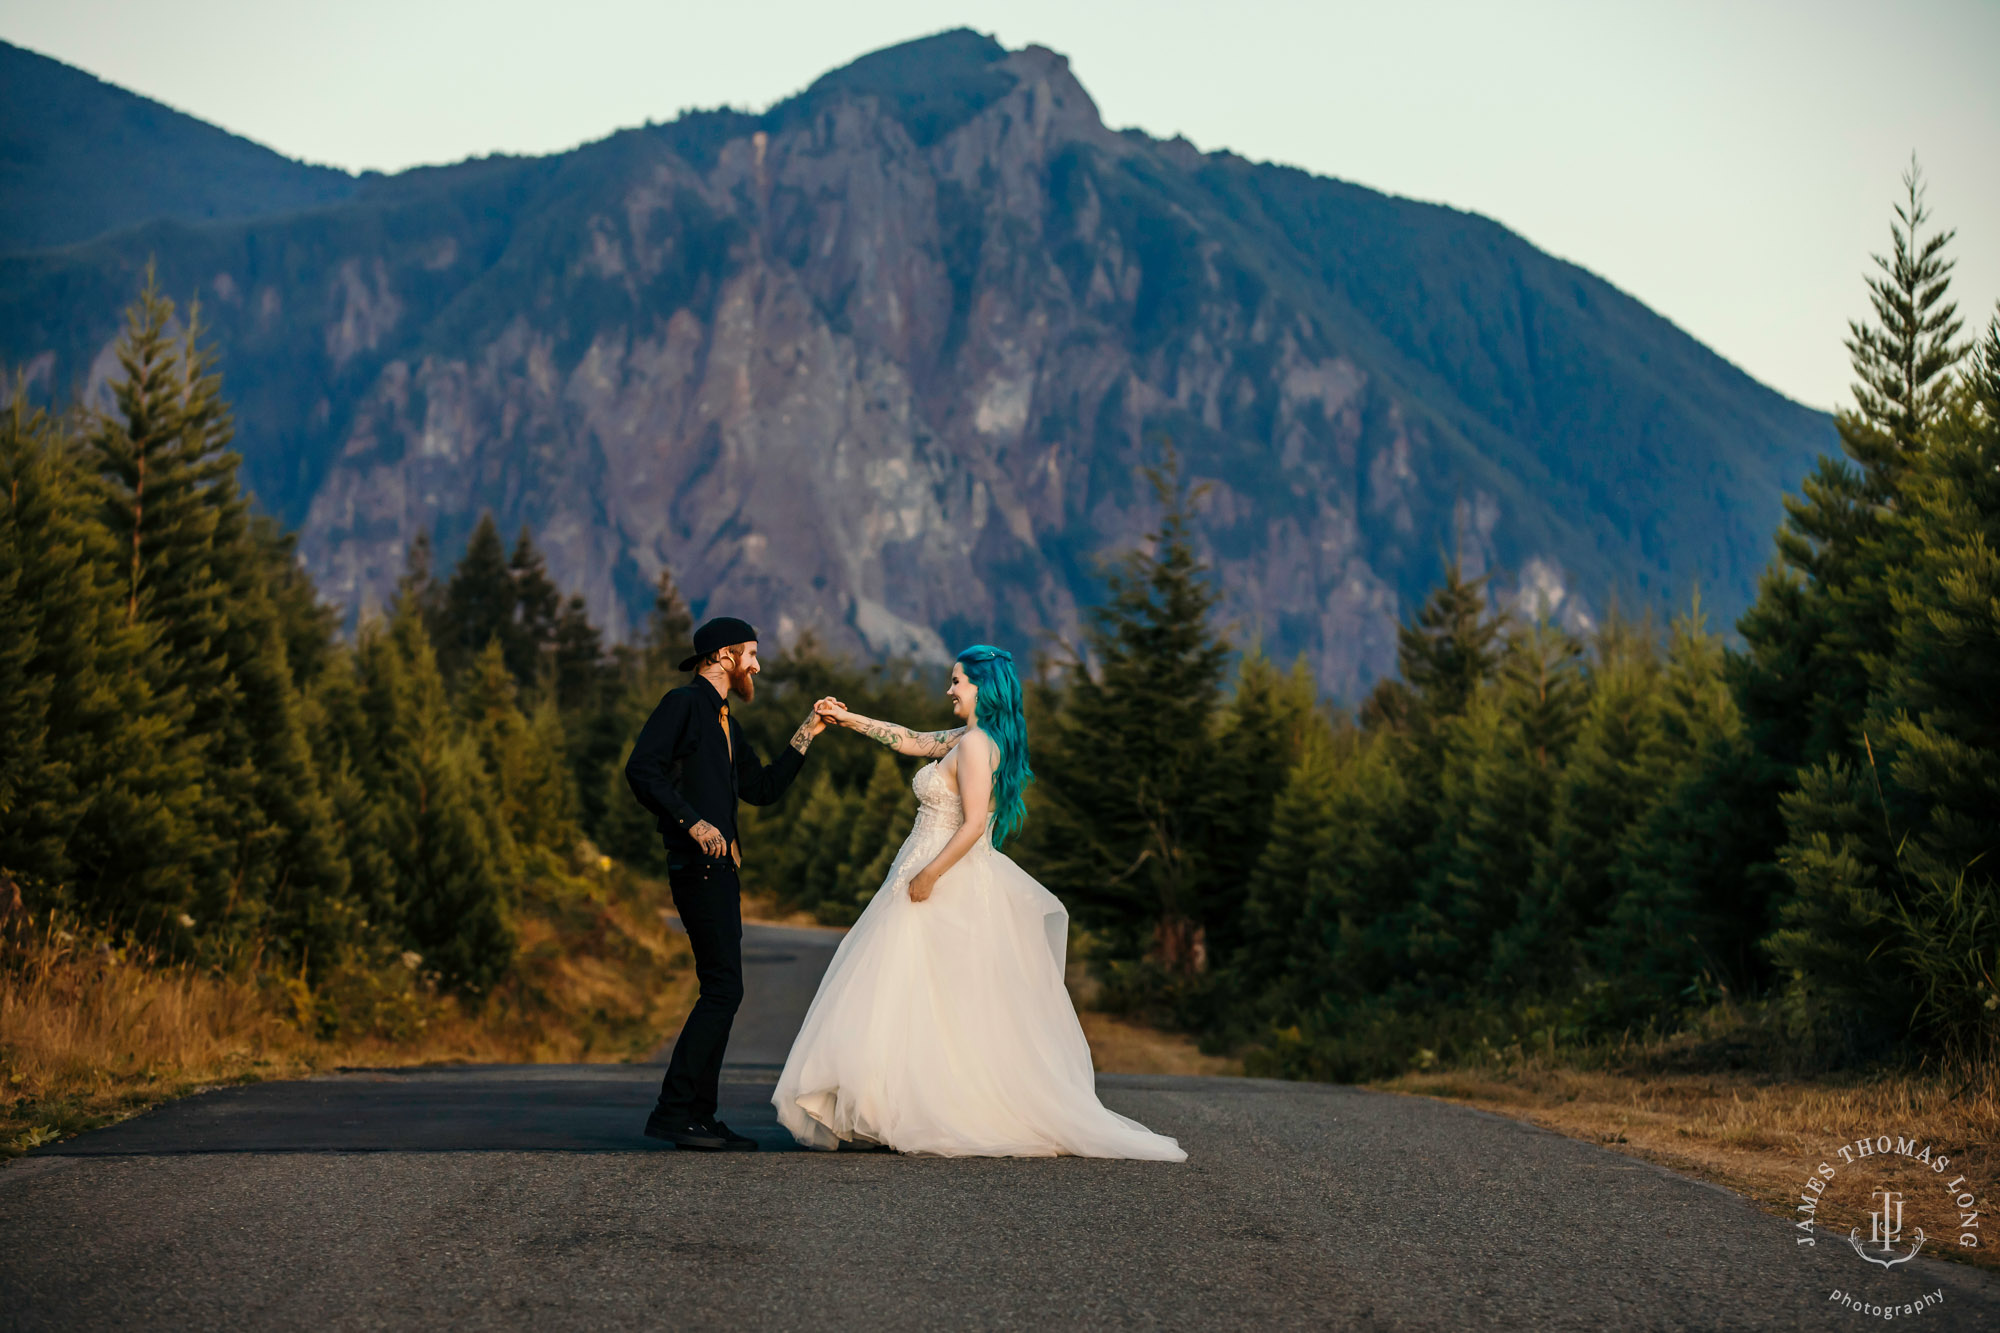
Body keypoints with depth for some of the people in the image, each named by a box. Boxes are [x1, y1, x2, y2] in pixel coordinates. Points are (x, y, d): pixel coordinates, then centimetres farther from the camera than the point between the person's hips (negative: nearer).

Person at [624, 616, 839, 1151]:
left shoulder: (726, 723, 23)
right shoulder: (684, 703, -6)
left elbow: (761, 788, 23)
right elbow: (642, 769, -16)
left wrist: (805, 735, 18)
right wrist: (693, 822, -21)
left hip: (720, 867, 10)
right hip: (698, 866, -10)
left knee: (722, 992, 9)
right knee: (723, 989, -14)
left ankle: (699, 1117, 12)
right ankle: (674, 1111, -12)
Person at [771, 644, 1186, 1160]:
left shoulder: (975, 745, -16)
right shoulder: (964, 739, 12)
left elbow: (973, 826, -22)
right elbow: (910, 740, 26)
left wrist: (927, 876, -19)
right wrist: (849, 719, 26)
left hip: (947, 888, -9)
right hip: (950, 887, 9)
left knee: (922, 1000, -7)